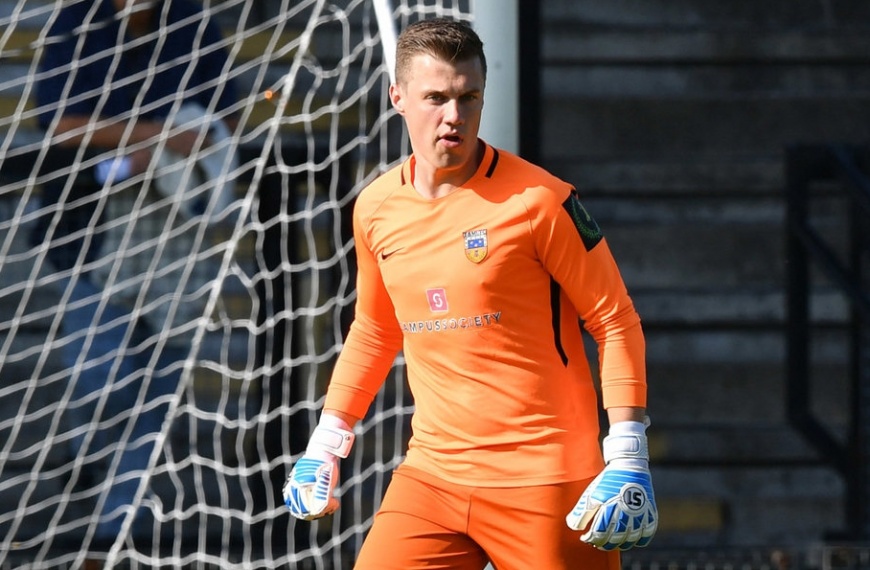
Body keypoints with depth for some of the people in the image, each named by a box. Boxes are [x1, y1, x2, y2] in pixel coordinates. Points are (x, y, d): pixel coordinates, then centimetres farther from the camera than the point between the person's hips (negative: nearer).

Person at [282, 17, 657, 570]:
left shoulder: (537, 200, -9)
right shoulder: (376, 209, 7)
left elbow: (616, 321, -5)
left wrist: (627, 457, -12)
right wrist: (328, 442, 20)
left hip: (544, 484, -4)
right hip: (430, 477, 4)